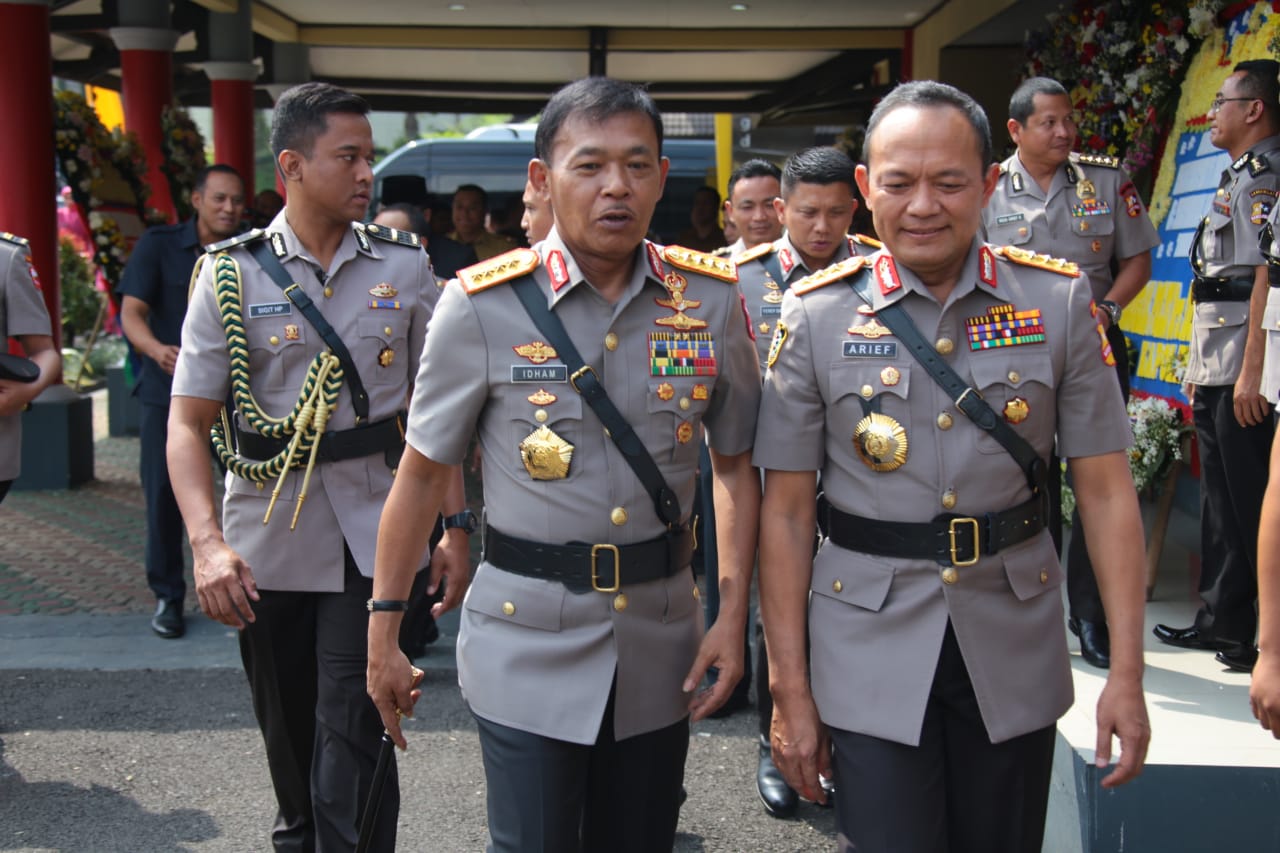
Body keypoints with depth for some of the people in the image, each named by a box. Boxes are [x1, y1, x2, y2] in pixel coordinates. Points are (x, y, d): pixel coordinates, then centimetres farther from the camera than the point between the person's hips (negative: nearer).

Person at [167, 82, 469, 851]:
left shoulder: (406, 265, 3)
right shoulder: (232, 275, -1)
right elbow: (188, 423, -4)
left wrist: (455, 527, 1)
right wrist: (208, 543, -18)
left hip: (377, 540, 0)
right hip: (269, 545, 1)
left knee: (354, 737, -5)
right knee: (289, 730, 15)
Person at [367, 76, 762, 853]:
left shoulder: (712, 298, -3)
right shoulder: (482, 306, -10)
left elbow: (738, 464, 7)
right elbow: (422, 472, -2)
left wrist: (734, 616, -2)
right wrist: (383, 635, 1)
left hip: (660, 641, 3)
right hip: (528, 646, -3)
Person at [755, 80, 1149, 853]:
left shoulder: (1060, 301, -3)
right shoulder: (816, 316, -6)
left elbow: (1106, 491, -1)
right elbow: (786, 513, -4)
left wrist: (1127, 671, -4)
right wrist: (791, 691, -4)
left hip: (1015, 647, 2)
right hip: (871, 652, -1)